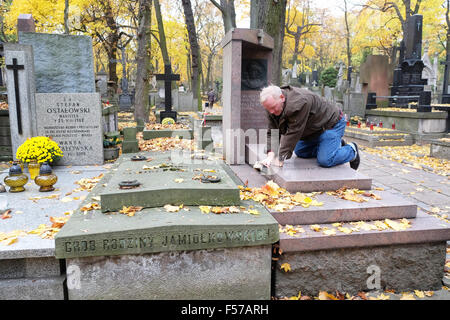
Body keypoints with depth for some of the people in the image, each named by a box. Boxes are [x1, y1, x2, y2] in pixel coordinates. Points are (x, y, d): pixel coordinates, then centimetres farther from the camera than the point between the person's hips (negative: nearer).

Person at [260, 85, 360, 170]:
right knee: (300, 152, 15)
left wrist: (280, 159, -34)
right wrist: (271, 155, -26)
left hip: (332, 123, -9)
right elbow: (272, 133, -11)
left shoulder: (298, 103, -39)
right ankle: (337, 144, 24)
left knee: (325, 160, -20)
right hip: (314, 129, 9)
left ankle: (351, 150, 10)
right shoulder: (272, 108, -11)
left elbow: (293, 133, -37)